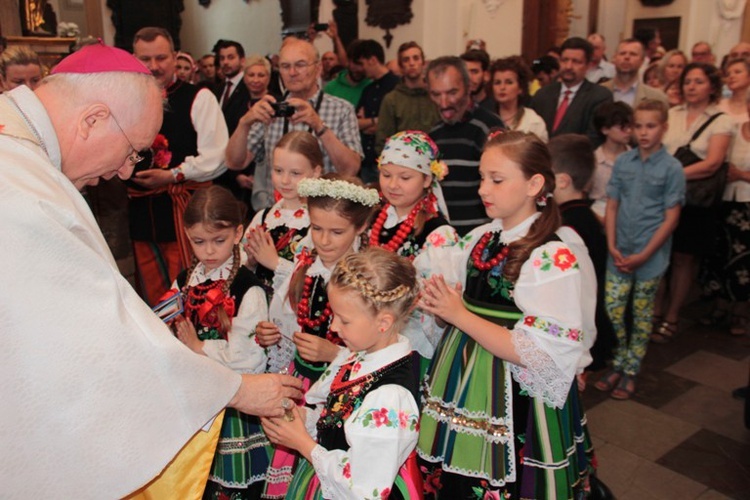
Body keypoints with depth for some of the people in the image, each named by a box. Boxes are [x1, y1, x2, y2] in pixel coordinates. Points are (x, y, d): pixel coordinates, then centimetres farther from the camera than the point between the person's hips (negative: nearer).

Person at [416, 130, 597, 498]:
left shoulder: (556, 257, -18)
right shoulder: (481, 239, 3)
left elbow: (540, 355, -23)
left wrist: (460, 315, -20)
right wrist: (433, 301, -12)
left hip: (516, 407, -6)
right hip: (464, 393, 7)